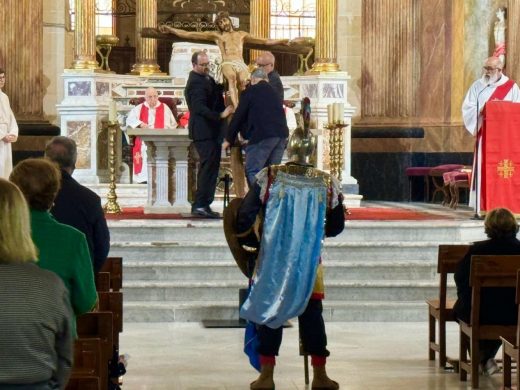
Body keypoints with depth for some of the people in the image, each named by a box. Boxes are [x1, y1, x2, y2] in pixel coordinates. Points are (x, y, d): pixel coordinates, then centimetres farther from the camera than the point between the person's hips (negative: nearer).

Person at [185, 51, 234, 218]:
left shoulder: (205, 79, 17)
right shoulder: (196, 82, -16)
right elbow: (200, 108, -25)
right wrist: (220, 115, -31)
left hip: (209, 131, 11)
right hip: (204, 131, -11)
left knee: (208, 168, 13)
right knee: (209, 167, -12)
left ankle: (200, 205, 17)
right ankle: (201, 205, -11)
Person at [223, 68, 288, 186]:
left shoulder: (250, 91, 5)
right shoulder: (274, 92, 23)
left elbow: (238, 116, 6)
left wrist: (229, 139, 13)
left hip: (262, 134, -7)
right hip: (281, 134, 7)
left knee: (252, 171, -6)